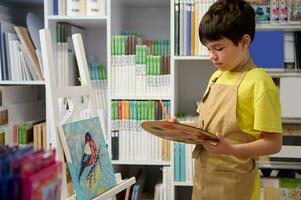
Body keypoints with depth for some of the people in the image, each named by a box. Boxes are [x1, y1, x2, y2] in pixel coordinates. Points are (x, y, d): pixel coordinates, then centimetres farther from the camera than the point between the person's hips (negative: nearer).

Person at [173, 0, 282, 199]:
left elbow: (273, 143, -16)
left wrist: (231, 150, -28)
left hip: (233, 182, -6)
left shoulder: (259, 82, -16)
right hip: (203, 175, 6)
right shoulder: (216, 76, 6)